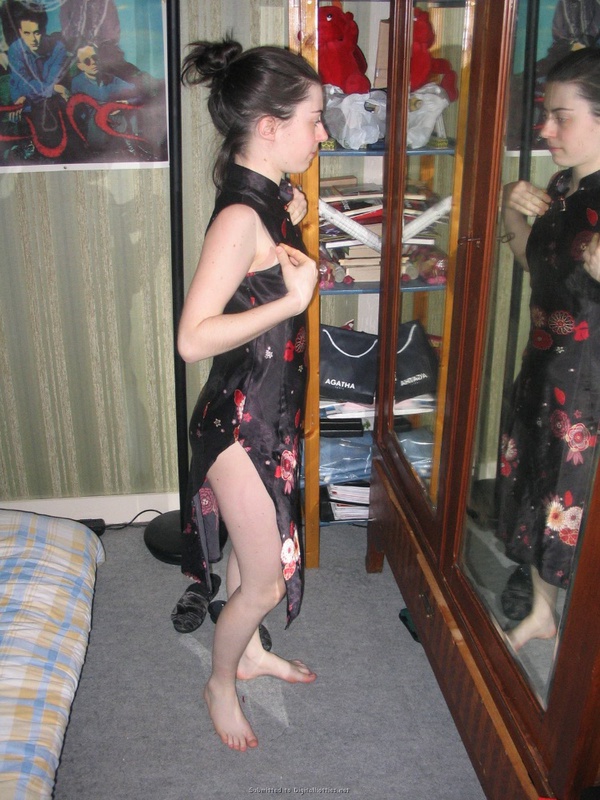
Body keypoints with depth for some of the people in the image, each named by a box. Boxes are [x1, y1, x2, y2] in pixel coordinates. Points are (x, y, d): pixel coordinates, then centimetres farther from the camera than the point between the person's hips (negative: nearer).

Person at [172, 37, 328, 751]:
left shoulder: (263, 198, 4)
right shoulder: (241, 217, -26)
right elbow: (194, 338, -31)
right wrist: (293, 298, -27)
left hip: (269, 409, 9)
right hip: (241, 419, -9)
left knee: (254, 548, 27)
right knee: (266, 580, 8)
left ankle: (249, 651, 51)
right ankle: (221, 684, 35)